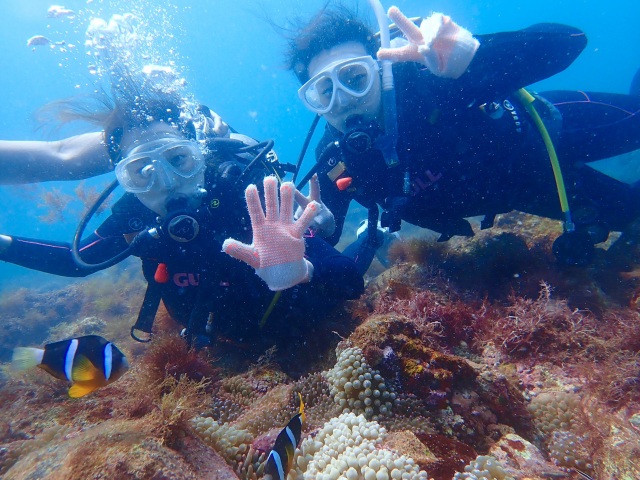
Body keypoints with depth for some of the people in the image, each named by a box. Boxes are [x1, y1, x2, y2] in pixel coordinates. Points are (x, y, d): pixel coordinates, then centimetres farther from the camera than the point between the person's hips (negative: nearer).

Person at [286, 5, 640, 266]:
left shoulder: (425, 77, -37)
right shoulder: (335, 160, -25)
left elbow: (567, 41, -38)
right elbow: (324, 240, -15)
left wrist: (472, 56, -56)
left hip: (548, 129, -3)